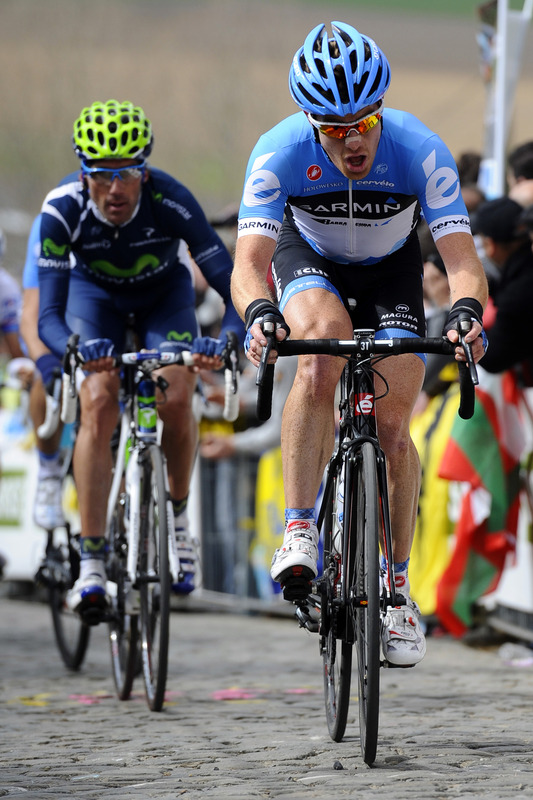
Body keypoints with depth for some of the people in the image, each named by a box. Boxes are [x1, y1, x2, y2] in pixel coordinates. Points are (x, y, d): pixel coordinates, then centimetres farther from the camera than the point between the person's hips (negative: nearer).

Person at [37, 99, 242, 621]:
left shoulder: (170, 201, -36)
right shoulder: (63, 211, -34)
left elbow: (234, 288, -37)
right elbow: (49, 315, -37)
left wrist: (226, 340, -58)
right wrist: (73, 348, -60)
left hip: (163, 293, 0)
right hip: (96, 294, 0)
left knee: (176, 397, -23)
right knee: (98, 403, -22)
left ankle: (177, 515, 5)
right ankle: (91, 563, -20)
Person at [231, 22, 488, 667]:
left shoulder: (420, 151, -33)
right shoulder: (279, 152, -33)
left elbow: (461, 257, -36)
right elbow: (249, 261, -39)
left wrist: (465, 312, -58)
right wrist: (258, 313, -61)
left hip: (390, 268, 1)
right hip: (308, 259, -1)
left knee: (392, 426, -10)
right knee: (322, 349, -34)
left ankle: (396, 587, 8)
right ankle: (299, 533, -29)